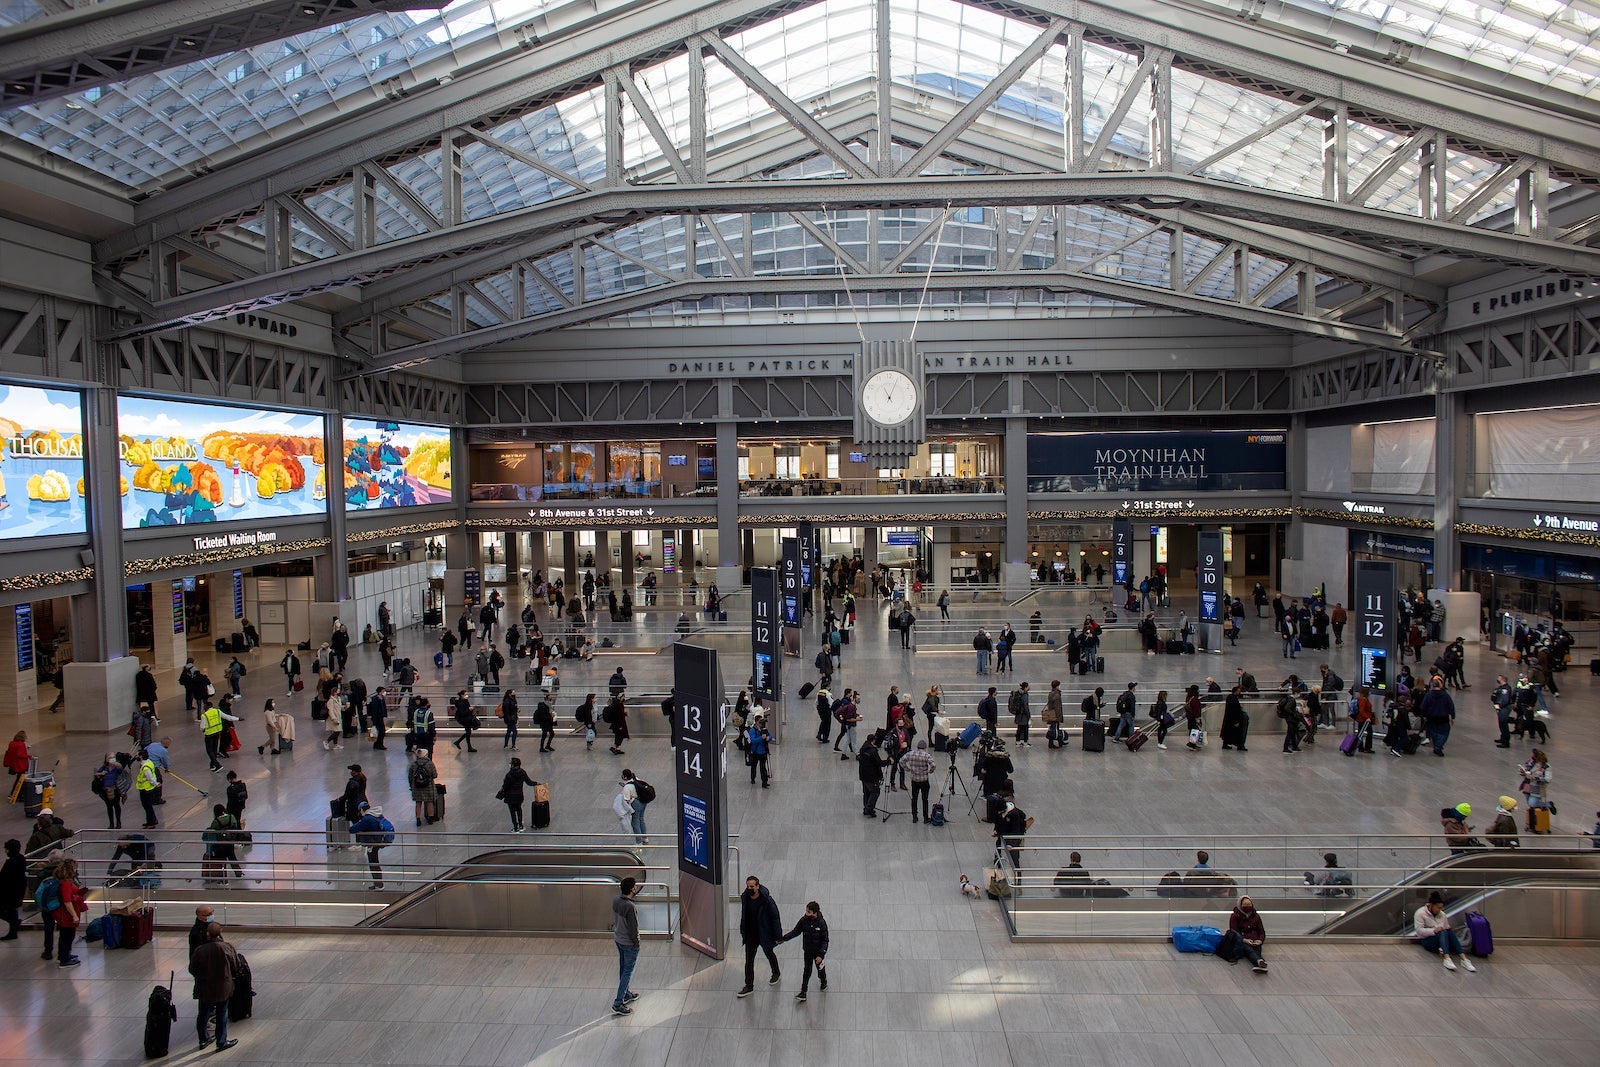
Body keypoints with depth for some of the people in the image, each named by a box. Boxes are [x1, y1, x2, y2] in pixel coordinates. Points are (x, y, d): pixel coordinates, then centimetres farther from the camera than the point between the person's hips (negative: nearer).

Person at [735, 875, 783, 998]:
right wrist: (743, 932, 14)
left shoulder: (767, 900, -27)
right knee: (749, 960, 7)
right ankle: (749, 986, 21)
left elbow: (775, 918, -19)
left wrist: (778, 936, -16)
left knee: (769, 954, 21)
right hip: (750, 935, 4)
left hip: (764, 935, -4)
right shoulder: (745, 898, -11)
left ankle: (776, 974, 48)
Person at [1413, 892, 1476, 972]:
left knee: (1450, 932, -28)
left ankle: (1464, 959, -41)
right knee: (1443, 932, -34)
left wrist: (1449, 931, -5)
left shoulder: (1442, 915, 15)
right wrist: (1433, 931, -26)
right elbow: (1419, 930, -14)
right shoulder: (1420, 913, -5)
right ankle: (1447, 959, -52)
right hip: (1427, 940, -5)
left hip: (1442, 939, 5)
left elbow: (1447, 928, 19)